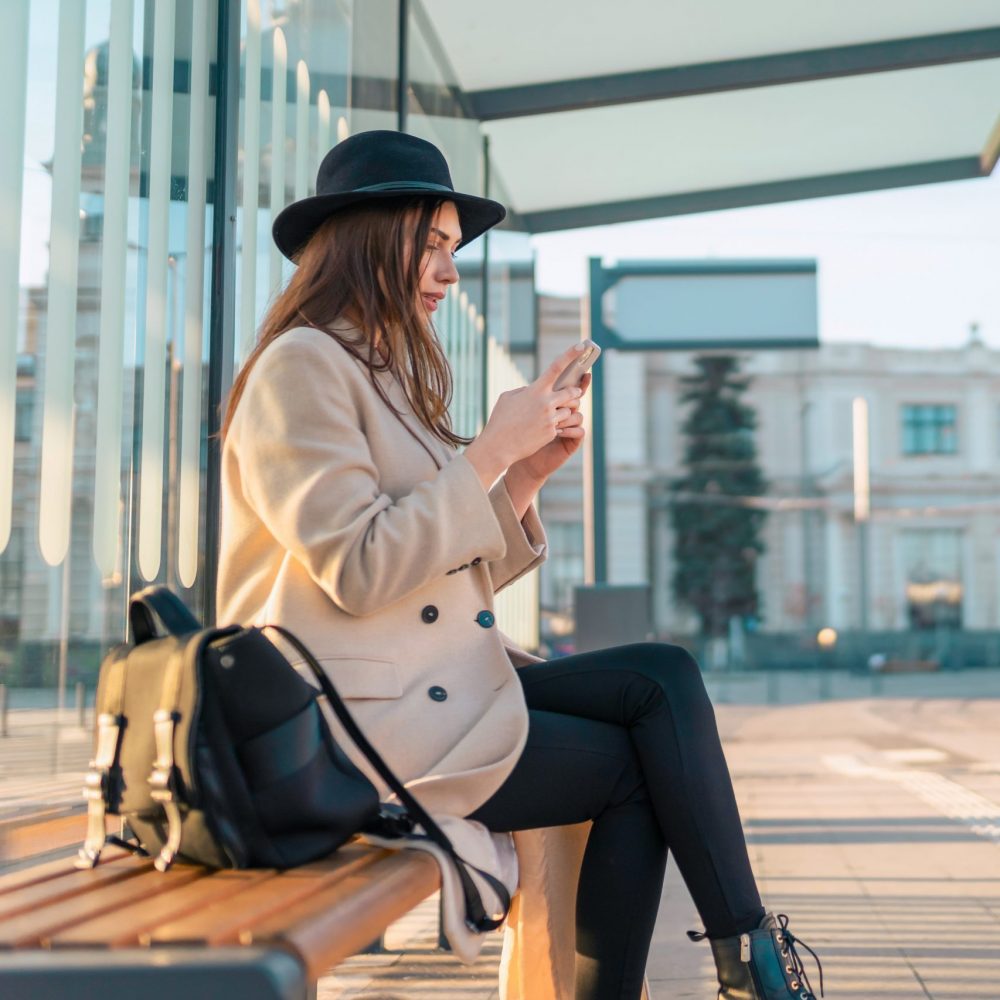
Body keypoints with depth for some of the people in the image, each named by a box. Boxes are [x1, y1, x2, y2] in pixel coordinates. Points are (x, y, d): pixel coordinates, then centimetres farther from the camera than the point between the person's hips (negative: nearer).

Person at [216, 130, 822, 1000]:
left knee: (663, 677, -8)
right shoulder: (300, 367, -8)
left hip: (438, 685, 8)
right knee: (638, 764, -11)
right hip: (360, 717, -8)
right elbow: (360, 571, -19)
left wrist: (526, 474, 3)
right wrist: (491, 450, -14)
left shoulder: (389, 378, 22)